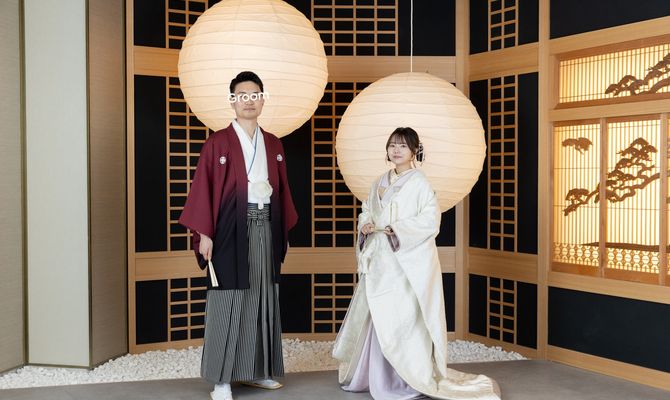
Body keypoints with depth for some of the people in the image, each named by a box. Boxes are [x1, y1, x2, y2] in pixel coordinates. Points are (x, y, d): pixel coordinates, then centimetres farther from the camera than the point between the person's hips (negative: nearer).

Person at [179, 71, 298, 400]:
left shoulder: (273, 144, 13)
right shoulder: (218, 142, -2)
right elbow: (202, 188, -6)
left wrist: (284, 231, 14)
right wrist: (204, 233, -12)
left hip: (266, 227, 5)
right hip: (232, 227, -5)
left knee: (262, 297, 10)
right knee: (228, 301, -3)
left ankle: (256, 370, 22)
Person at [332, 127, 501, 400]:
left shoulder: (419, 183, -6)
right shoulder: (380, 182, 14)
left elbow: (430, 222, -13)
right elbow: (367, 209, 20)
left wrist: (395, 229, -17)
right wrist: (365, 224, -2)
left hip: (407, 260, -6)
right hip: (380, 259, 7)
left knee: (403, 318, -8)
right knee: (375, 317, 9)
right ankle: (370, 375, 20)